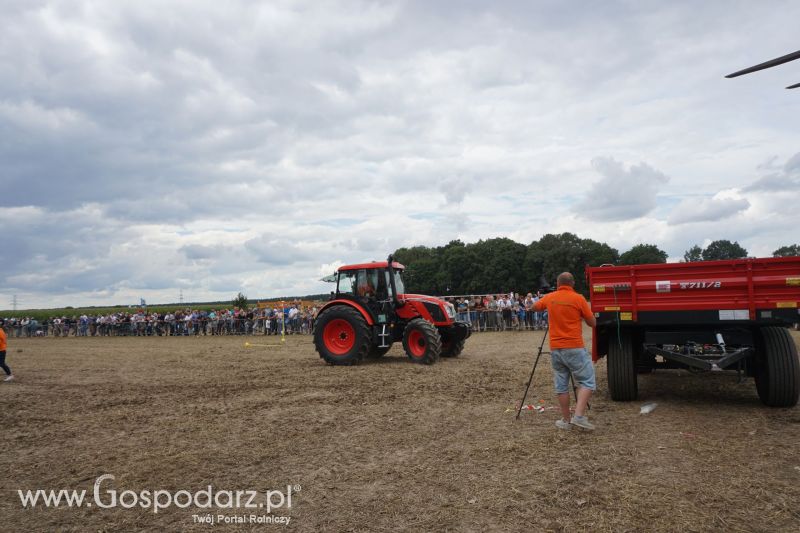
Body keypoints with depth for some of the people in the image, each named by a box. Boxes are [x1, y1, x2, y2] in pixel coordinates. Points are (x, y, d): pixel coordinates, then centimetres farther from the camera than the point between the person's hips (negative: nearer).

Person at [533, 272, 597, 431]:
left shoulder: (549, 298, 5)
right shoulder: (578, 299, -8)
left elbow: (535, 307, 26)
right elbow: (592, 323, 0)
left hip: (555, 349, 5)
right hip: (575, 348, -4)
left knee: (561, 385, 11)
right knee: (587, 382, 3)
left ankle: (565, 420, 16)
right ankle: (579, 416, -10)